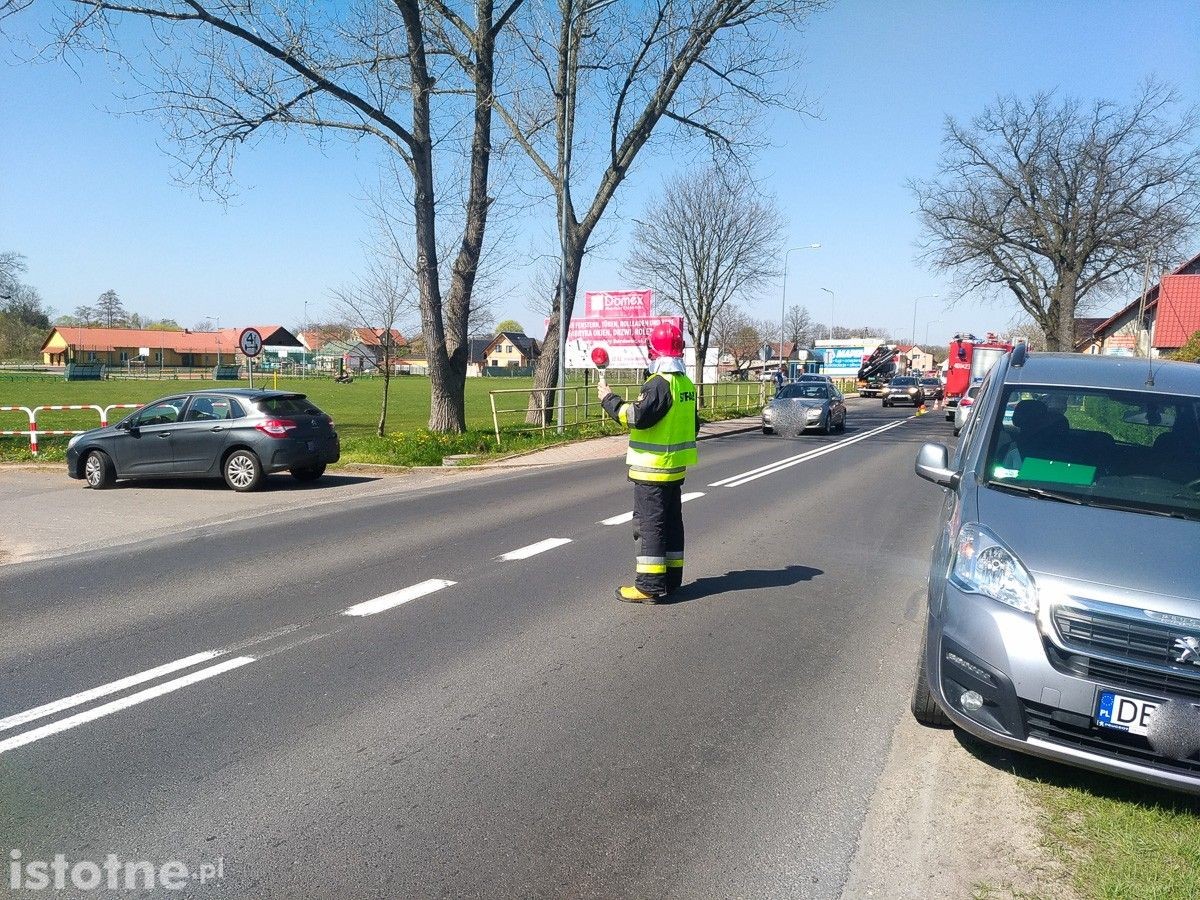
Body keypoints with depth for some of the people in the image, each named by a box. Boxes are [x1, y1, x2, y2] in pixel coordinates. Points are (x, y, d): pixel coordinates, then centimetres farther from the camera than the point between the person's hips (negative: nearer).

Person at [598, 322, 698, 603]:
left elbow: (637, 417, -26)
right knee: (671, 522, 14)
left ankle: (650, 586, -2)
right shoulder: (686, 383, 10)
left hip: (653, 469, -9)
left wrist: (609, 399, -13)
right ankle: (671, 579, 23)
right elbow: (693, 424, 18)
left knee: (650, 525, -5)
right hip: (676, 467, 9)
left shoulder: (659, 384, -18)